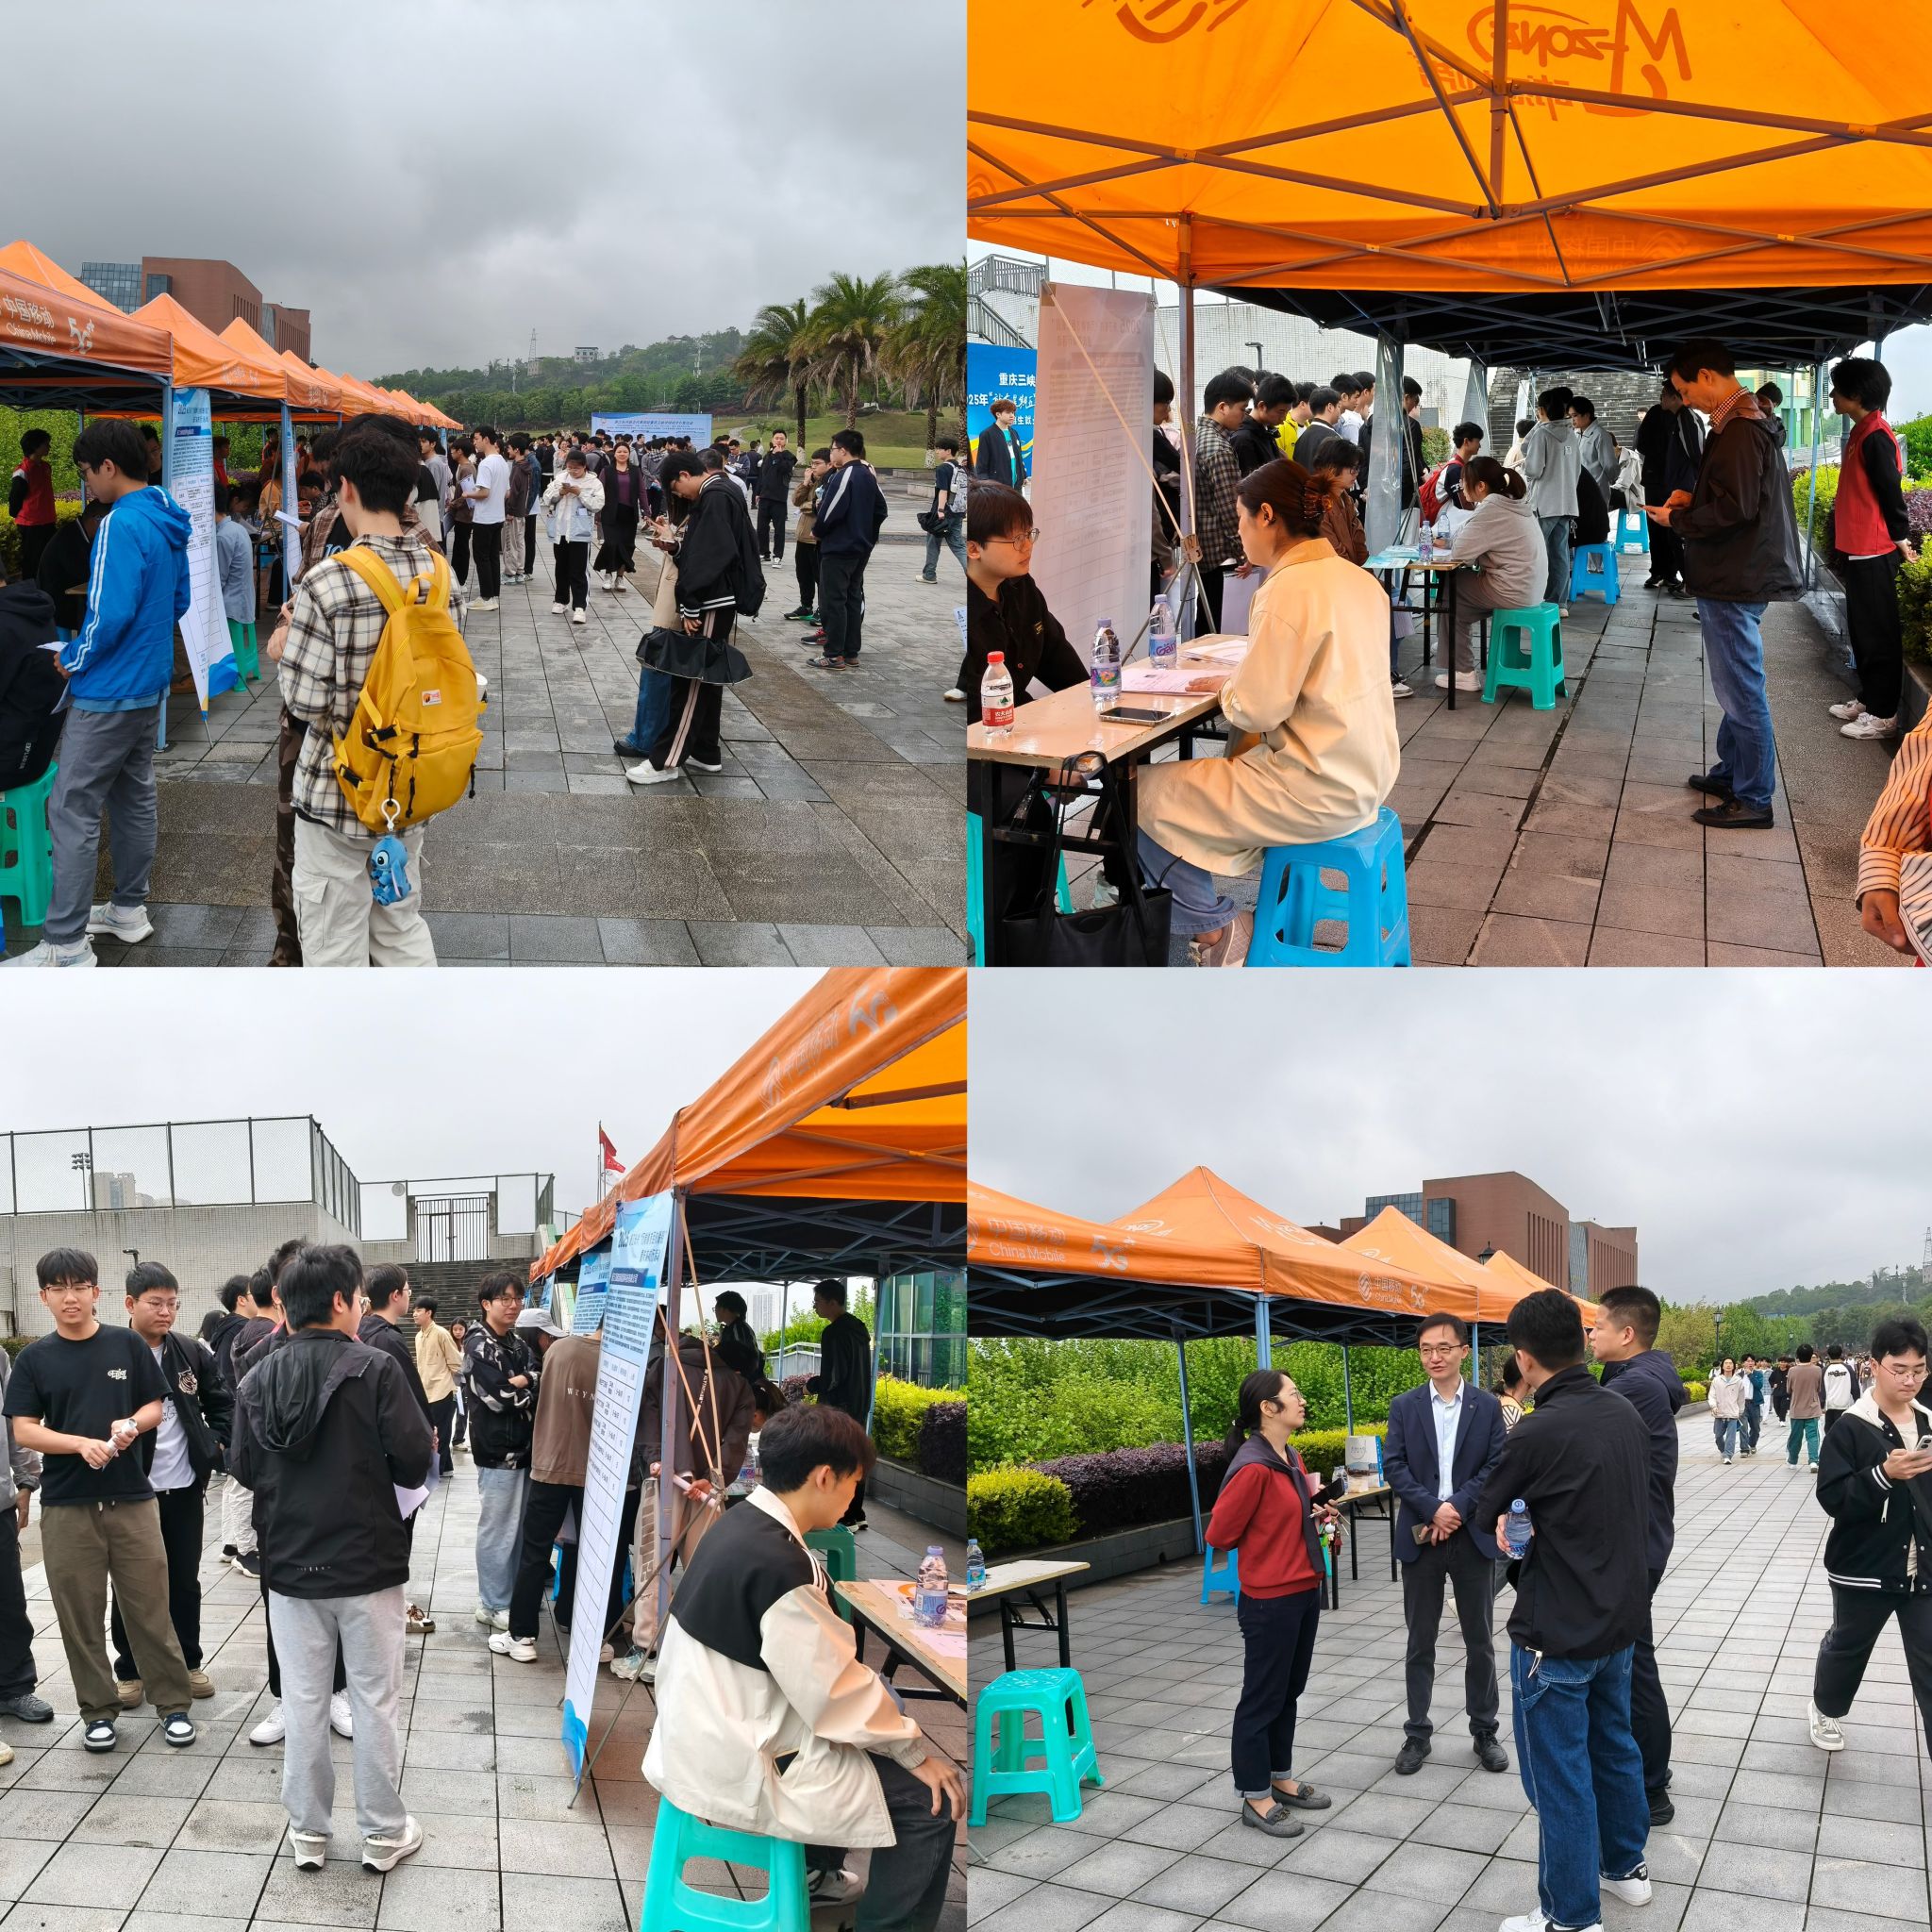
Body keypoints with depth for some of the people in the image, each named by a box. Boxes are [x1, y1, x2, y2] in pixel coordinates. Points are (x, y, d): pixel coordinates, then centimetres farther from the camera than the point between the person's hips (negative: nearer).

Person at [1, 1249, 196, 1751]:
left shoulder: (128, 1345, 2)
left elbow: (155, 1407, 8)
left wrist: (131, 1425, -15)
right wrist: (81, 1443, -18)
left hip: (131, 1498, 0)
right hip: (65, 1504, 0)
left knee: (150, 1608, 3)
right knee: (80, 1615, 7)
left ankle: (173, 1704, 14)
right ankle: (99, 1710, 20)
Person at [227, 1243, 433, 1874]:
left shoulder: (257, 1379, -3)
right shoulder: (374, 1367, -15)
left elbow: (245, 1468, 2)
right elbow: (415, 1460, -16)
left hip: (290, 1563, 3)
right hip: (368, 1561, -3)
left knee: (302, 1701, 12)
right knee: (375, 1699, 8)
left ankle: (308, 1832, 22)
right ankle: (384, 1832, 17)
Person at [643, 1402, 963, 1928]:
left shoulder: (742, 1524, 2)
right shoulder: (776, 1564, -27)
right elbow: (834, 1690, -21)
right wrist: (914, 1752, -9)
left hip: (705, 1734, 10)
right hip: (735, 1768, -10)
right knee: (930, 1797, -6)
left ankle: (817, 1870, 44)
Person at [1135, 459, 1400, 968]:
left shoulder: (1290, 589, -20)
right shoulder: (1357, 578, 8)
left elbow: (1256, 711, -20)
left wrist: (1226, 687, 1)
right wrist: (1240, 679, 12)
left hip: (1318, 792, -10)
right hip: (1367, 776, 10)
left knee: (1144, 796, -2)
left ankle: (1213, 930, 13)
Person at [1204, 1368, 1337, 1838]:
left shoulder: (1291, 1459, 6)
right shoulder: (1253, 1467, -23)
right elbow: (1220, 1534, -17)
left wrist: (1315, 1517, 1)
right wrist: (1267, 1546, -3)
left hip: (1304, 1592, 9)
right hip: (1270, 1600, -8)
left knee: (1288, 1692, 19)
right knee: (1263, 1698, 5)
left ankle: (1280, 1777, 33)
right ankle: (1255, 1796, 17)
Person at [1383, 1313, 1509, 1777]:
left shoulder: (1488, 1406, 1)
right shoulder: (1404, 1406, 2)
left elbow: (1497, 1466, -5)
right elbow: (1394, 1466, -4)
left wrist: (1457, 1506, -15)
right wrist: (1433, 1509, -15)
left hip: (1474, 1536, 0)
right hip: (1420, 1538, 0)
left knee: (1480, 1641, 8)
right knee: (1420, 1642, 7)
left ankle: (1484, 1731, 21)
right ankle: (1417, 1733, 16)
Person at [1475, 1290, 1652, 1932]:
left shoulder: (1537, 1434, -25)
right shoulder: (1627, 1415, -3)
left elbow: (1488, 1513, -8)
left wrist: (1517, 1517, 13)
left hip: (1556, 1632, -8)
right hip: (1620, 1617, 8)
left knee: (1559, 1776, 5)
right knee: (1614, 1744, 24)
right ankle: (1625, 1866, 41)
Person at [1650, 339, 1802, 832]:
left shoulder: (1739, 432, -20)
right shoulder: (1744, 422, 13)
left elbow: (1734, 510, -24)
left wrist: (1677, 519, -11)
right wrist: (1693, 499, 10)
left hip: (1734, 582, -11)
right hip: (1737, 575, 11)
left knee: (1742, 691, -4)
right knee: (1737, 686, 20)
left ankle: (1753, 800, 2)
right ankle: (1731, 772, 33)